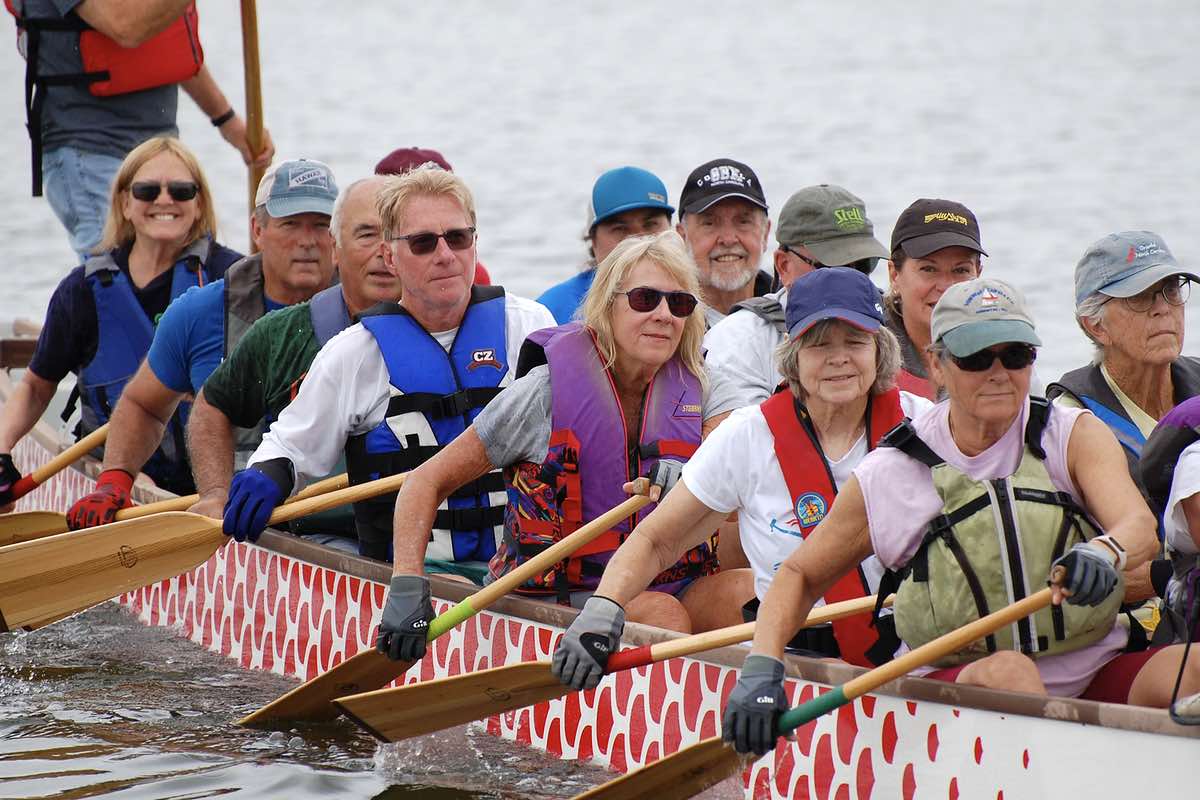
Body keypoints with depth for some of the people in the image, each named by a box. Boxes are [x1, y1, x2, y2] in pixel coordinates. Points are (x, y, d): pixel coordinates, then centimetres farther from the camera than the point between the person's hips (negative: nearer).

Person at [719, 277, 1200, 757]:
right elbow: (800, 575, 13)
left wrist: (1104, 552, -39)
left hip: (1098, 678, 1)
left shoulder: (1074, 436, 4)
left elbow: (1139, 527, -14)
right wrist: (761, 668, -6)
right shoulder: (889, 476, 3)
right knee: (1006, 669, -35)